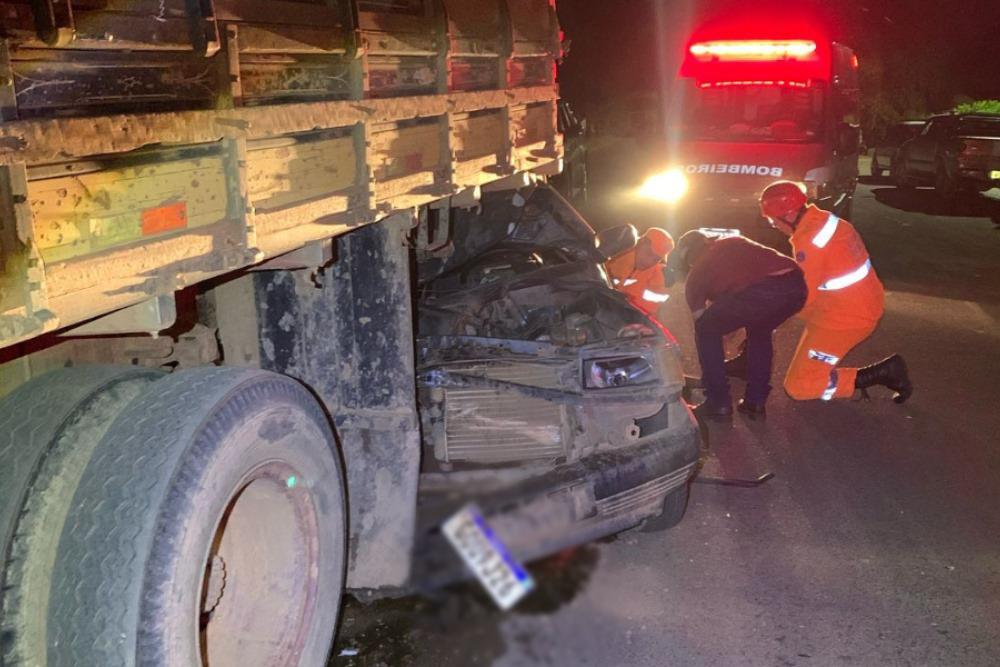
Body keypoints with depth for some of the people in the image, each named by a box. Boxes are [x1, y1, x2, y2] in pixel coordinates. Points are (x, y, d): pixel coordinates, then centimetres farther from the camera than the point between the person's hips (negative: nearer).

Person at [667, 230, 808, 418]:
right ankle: (755, 401, 31)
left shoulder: (696, 272, 24)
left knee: (706, 330, 20)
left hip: (758, 291, -5)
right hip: (795, 284, 5)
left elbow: (701, 321, 31)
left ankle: (718, 402, 18)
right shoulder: (733, 243, 37)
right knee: (759, 331, 34)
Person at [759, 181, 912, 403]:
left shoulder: (808, 241, -23)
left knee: (799, 387, -4)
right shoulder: (825, 219, 4)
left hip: (845, 318, -10)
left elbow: (803, 298, -16)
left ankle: (882, 373, -8)